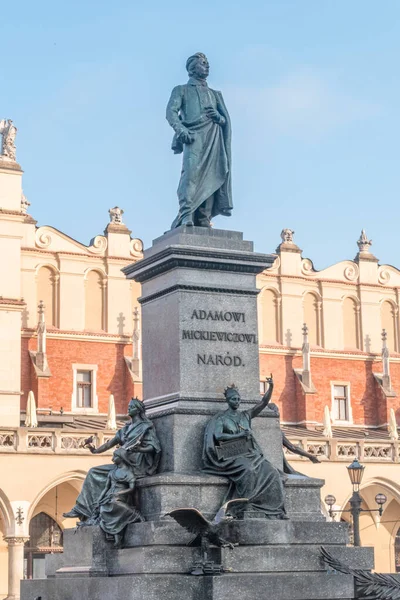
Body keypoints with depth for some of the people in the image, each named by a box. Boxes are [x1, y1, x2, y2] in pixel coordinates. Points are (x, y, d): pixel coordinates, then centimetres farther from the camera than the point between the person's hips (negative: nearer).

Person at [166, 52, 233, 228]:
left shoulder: (215, 94, 31)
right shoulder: (182, 90, 18)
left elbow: (226, 119, 23)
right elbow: (171, 112, 1)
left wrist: (218, 117, -2)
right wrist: (181, 130, -18)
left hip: (214, 140, 4)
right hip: (194, 137, -4)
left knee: (210, 179, -8)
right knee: (191, 172, -24)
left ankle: (204, 223, -11)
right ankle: (186, 218, -31)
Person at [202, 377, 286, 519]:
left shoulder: (245, 415, 18)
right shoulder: (221, 418, 7)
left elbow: (263, 403, 11)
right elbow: (218, 436, -10)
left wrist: (271, 387, -3)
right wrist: (239, 435, -15)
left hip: (251, 454, 5)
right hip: (233, 456, -5)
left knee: (271, 473, -21)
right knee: (248, 471, -36)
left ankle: (273, 509, -22)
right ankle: (246, 507, -33)